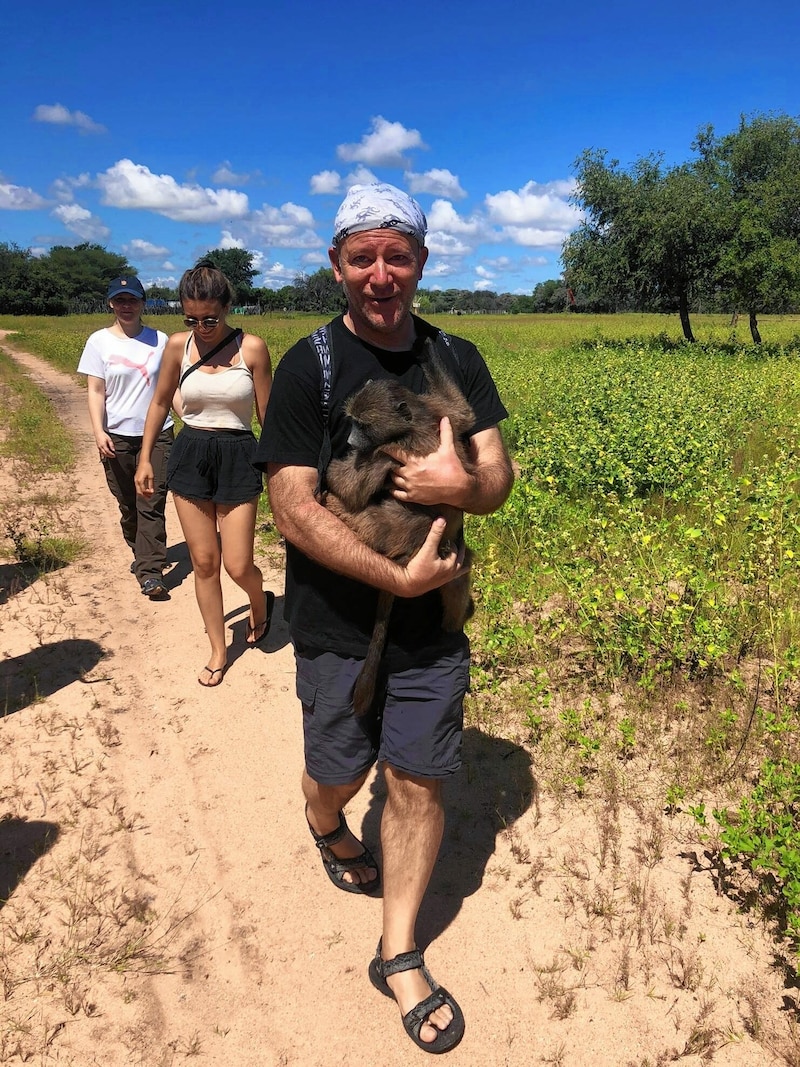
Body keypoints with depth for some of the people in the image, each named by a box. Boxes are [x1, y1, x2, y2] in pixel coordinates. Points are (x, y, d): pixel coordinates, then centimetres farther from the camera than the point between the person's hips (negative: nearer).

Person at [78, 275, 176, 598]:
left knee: (152, 504, -6)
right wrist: (99, 432, -13)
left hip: (158, 433, 0)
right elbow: (95, 391, -2)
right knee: (127, 504, 11)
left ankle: (150, 572, -5)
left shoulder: (160, 340, 3)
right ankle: (141, 553, 33)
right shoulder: (99, 341, 0)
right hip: (117, 436, 1)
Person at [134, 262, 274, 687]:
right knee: (203, 562, 6)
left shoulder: (251, 348, -10)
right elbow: (159, 402, 11)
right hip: (189, 456, 3)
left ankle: (261, 603, 34)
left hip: (237, 458, -3)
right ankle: (218, 651, 23)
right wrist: (144, 459, 10)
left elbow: (267, 416, -4)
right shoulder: (178, 345, -1)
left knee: (237, 565, -4)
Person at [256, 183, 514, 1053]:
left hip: (432, 620, 3)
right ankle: (326, 830, 54)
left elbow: (499, 478, 1)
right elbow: (293, 509, -17)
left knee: (419, 782, 9)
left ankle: (399, 955, 30)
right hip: (337, 625, -2)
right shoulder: (308, 367, -11)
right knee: (337, 776, 16)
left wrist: (463, 484, -23)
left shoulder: (456, 360, 2)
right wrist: (399, 577, -21)